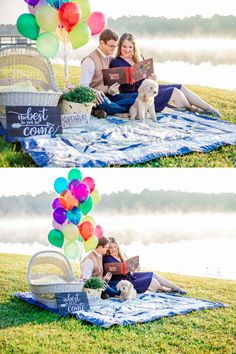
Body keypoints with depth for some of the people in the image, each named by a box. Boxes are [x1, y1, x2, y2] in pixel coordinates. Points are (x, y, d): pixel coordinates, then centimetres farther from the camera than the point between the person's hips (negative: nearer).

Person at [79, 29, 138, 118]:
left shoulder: (111, 59, 17)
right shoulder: (90, 60, -6)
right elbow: (83, 86, -13)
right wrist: (94, 92, -36)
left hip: (109, 96, 8)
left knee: (135, 97, -19)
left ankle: (100, 110, -28)